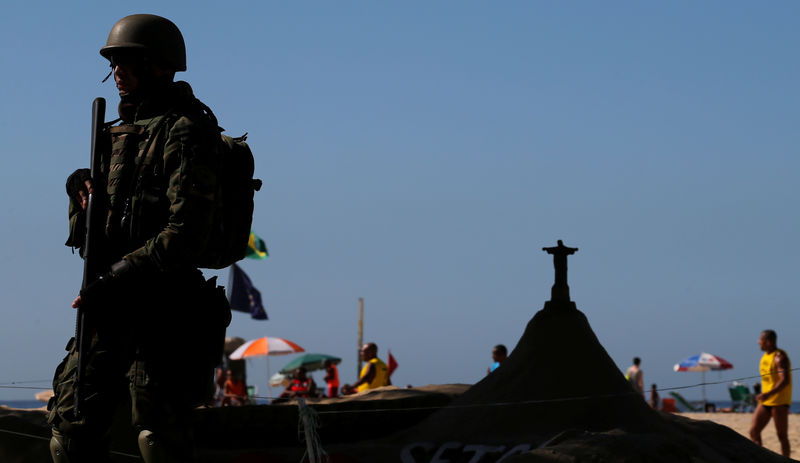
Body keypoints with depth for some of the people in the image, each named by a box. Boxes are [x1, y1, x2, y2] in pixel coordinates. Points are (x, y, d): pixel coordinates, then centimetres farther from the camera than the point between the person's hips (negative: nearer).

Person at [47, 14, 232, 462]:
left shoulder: (184, 132, -9)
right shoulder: (120, 134, 19)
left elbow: (188, 233, -19)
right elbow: (83, 234, 22)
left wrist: (118, 282, -22)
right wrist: (84, 195, -1)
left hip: (160, 313, -9)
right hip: (112, 309, 9)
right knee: (72, 424, 7)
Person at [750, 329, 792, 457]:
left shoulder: (780, 357, -14)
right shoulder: (765, 356, 13)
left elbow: (785, 381, -24)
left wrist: (769, 394, -36)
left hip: (779, 402, -9)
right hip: (765, 402, 9)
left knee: (782, 436, -3)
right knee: (754, 431, -2)